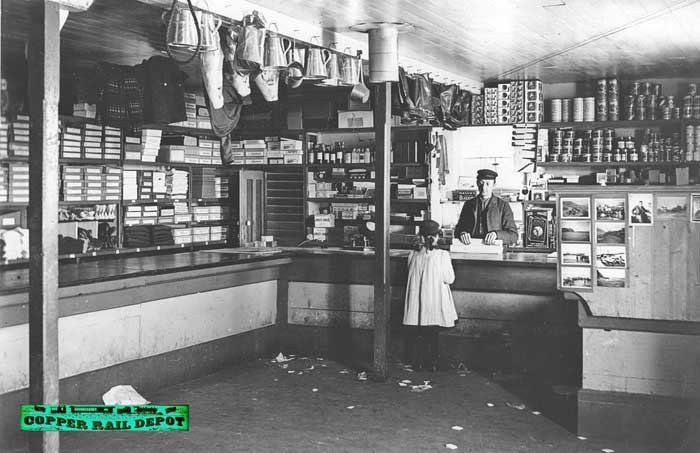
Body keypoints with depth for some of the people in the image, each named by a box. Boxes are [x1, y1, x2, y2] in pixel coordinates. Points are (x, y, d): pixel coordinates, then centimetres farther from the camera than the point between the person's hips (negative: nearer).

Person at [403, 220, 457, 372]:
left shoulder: (413, 255, -6)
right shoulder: (442, 255, -13)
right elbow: (449, 279, -8)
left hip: (416, 302, 2)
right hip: (434, 302, -2)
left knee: (415, 335, 15)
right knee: (433, 336, 12)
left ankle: (417, 362, 22)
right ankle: (432, 364, 19)